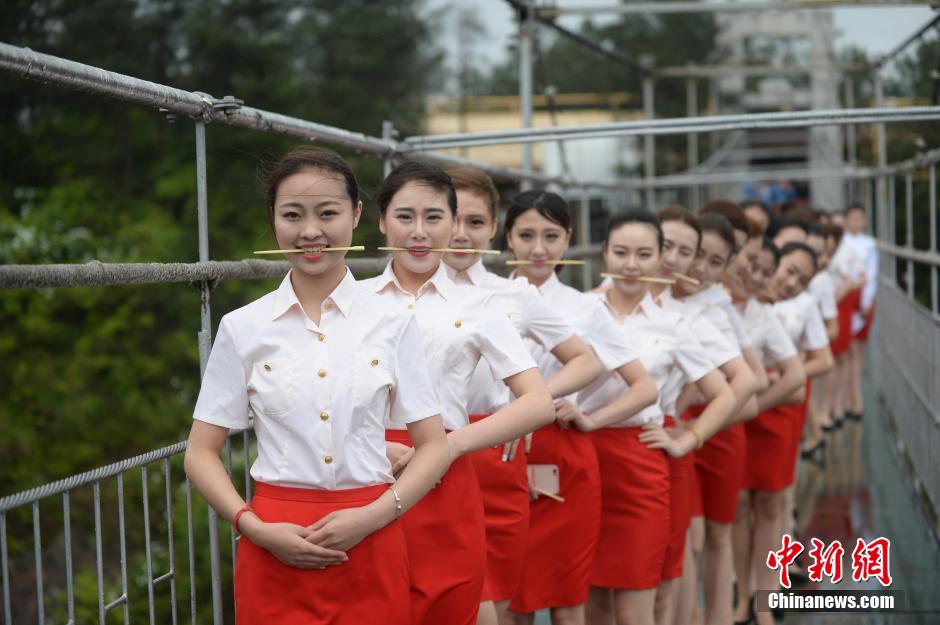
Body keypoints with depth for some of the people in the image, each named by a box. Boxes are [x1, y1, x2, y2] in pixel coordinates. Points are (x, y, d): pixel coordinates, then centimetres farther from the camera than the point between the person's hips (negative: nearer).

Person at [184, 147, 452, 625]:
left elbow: (434, 446, 2)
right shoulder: (243, 328, -1)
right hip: (276, 553, 0)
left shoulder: (393, 324, -1)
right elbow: (201, 453, 3)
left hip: (370, 548, 0)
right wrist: (256, 529, -10)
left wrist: (374, 516, -12)